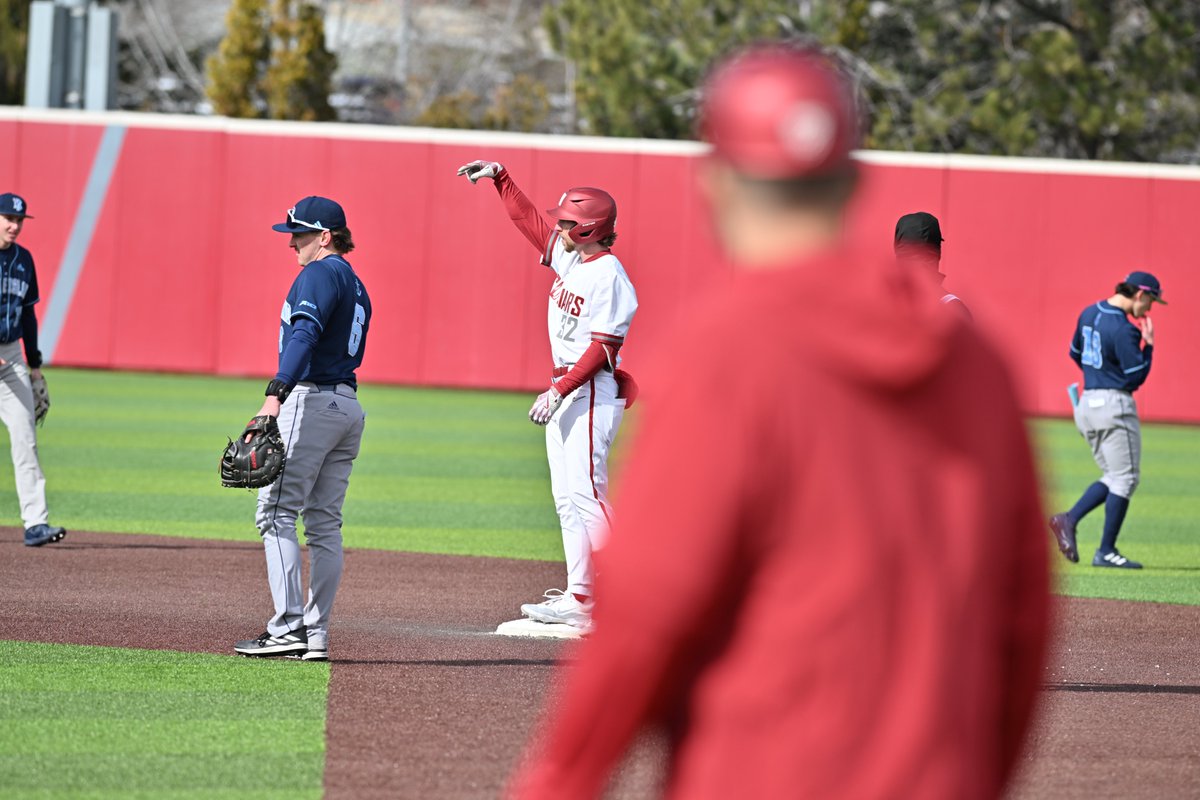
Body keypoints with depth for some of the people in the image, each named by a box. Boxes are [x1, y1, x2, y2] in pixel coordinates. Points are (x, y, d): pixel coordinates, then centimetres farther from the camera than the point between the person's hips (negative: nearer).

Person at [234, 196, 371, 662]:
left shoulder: (322, 273, -9)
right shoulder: (356, 287, 22)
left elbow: (306, 333, -24)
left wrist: (276, 394, -35)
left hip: (312, 399, -10)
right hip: (349, 406, 10)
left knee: (276, 512, -9)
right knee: (325, 523, 9)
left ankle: (288, 628, -17)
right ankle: (316, 636, 7)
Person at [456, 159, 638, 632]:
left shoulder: (608, 275, -16)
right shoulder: (569, 257, 11)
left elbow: (603, 346, -20)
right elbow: (528, 219, 26)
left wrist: (558, 391, -23)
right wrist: (499, 177, 23)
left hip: (593, 392, -10)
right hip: (564, 392, 10)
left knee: (586, 493, -15)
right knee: (568, 500, 7)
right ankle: (579, 599, 7)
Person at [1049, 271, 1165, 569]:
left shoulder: (1089, 314, 9)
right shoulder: (1124, 330, -18)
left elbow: (1075, 354, 21)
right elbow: (1137, 377, -15)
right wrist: (1148, 345, -5)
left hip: (1087, 405, 9)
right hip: (1115, 407, -9)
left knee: (1114, 478, 15)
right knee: (1125, 478, -1)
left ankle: (1069, 519, -2)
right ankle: (1106, 551, -2)